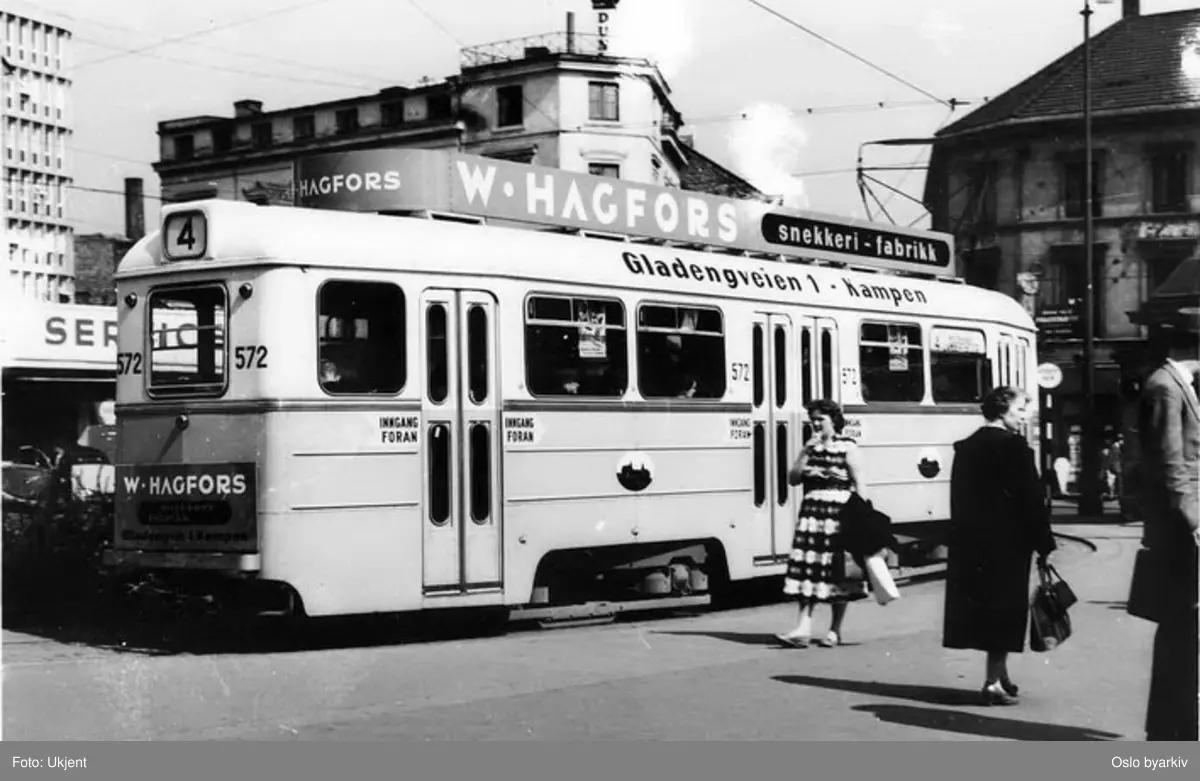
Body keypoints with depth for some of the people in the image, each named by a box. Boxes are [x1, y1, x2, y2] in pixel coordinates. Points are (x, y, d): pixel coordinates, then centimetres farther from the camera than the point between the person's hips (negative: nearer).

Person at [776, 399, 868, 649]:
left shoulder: (847, 448, 1)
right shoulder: (810, 448, 15)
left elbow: (859, 484, -3)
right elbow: (793, 479, 11)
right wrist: (806, 454, -1)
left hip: (839, 513, -4)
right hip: (812, 513, 4)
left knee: (837, 571, 1)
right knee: (808, 568, -4)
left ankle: (835, 630, 10)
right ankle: (803, 628, -7)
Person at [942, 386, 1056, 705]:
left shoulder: (965, 448, 10)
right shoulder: (1014, 446, -11)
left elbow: (959, 499, 12)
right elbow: (1031, 498, -13)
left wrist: (963, 535, 16)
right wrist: (1043, 543, -8)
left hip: (969, 541, 7)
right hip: (1007, 541, -7)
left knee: (980, 604, 12)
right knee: (1003, 607, -1)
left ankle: (999, 677, 22)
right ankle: (994, 681, -1)